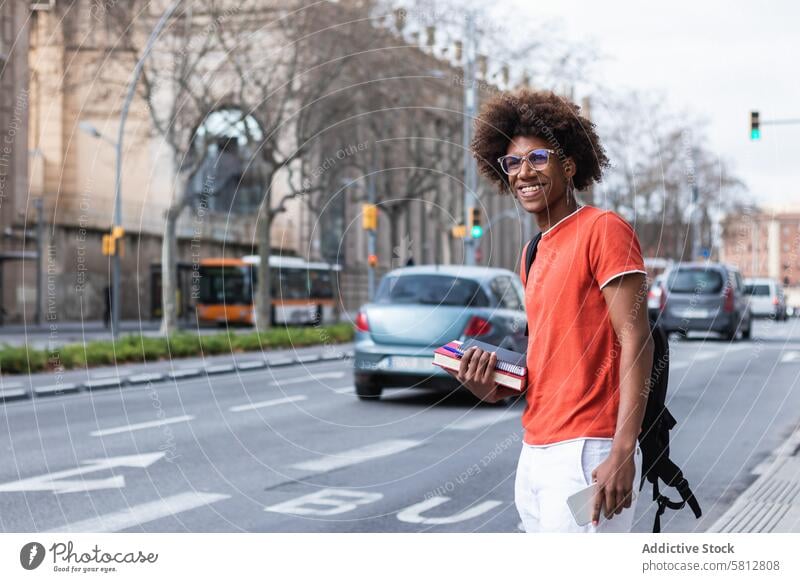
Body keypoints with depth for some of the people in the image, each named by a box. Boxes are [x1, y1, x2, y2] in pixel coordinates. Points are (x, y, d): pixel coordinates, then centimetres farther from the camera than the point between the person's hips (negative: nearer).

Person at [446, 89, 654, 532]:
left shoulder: (602, 229, -7)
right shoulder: (532, 254, 18)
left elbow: (635, 341, -14)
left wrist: (622, 452, -22)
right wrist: (495, 388, 4)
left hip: (586, 450, -8)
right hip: (535, 454, 8)